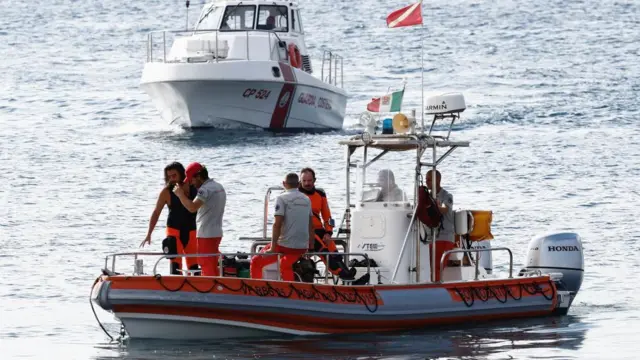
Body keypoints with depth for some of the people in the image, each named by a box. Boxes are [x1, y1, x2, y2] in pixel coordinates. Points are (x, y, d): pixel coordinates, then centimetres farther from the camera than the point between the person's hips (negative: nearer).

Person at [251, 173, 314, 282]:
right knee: (285, 265, 31)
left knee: (256, 262, 9)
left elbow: (277, 224, -14)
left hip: (286, 245, -6)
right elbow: (311, 225, 13)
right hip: (302, 247, 6)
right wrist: (311, 247, 20)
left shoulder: (282, 199, -7)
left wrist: (272, 248, -13)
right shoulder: (306, 200, 10)